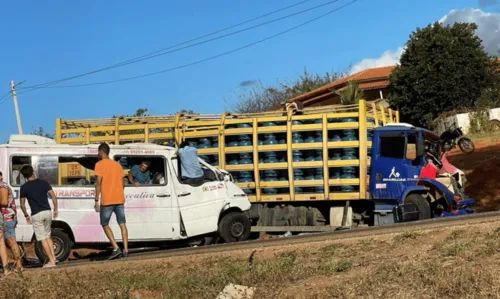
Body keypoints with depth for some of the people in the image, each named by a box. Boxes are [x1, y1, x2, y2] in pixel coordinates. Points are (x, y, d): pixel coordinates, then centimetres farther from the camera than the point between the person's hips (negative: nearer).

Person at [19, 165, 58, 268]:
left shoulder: (24, 187, -1)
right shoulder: (43, 182, 4)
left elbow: (22, 204, 3)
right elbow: (53, 196, 3)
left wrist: (26, 215, 17)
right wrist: (56, 209, 12)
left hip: (36, 215, -3)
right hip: (47, 212, 4)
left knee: (42, 238, 0)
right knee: (47, 236, 20)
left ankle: (51, 261, -4)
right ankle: (53, 257, 13)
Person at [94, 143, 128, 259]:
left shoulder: (100, 164, -4)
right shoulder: (117, 164, 15)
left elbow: (98, 182, -11)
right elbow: (121, 182, 15)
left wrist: (96, 200, -10)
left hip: (107, 200, -5)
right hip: (119, 199, 5)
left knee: (105, 225, 6)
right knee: (122, 224, 7)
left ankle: (116, 248, -6)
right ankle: (125, 250, 0)